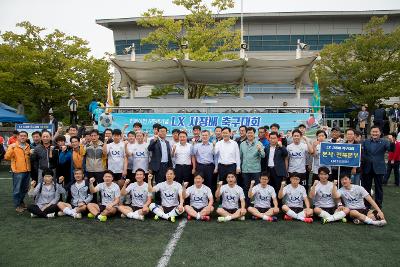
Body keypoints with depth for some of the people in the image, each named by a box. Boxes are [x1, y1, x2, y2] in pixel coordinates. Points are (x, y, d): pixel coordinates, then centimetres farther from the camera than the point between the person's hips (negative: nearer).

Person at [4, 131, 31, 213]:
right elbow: (7, 157, -17)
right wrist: (11, 149, -29)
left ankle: (21, 202, 34)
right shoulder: (13, 146, -6)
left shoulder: (28, 146, 11)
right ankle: (17, 205, 13)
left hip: (27, 171, 6)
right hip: (17, 171, -6)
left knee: (25, 189, 16)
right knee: (17, 189, 1)